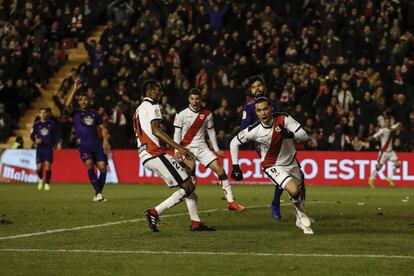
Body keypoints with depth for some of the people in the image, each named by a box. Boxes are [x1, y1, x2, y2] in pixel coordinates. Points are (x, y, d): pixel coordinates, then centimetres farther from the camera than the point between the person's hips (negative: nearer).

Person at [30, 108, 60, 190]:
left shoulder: (52, 124, 3)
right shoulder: (36, 124, 4)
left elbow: (56, 135, 11)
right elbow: (32, 135, 6)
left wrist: (53, 144, -2)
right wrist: (36, 140, -14)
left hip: (48, 147, -1)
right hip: (40, 147, 1)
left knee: (48, 165, -11)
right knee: (39, 167, -1)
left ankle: (47, 183, 0)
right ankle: (41, 179, 30)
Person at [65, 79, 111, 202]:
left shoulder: (95, 114, 15)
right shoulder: (75, 113, 8)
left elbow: (102, 128, 17)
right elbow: (67, 104, -12)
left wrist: (105, 140, 0)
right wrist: (74, 89, -15)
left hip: (97, 144, 3)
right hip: (84, 145, -3)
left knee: (103, 168, -9)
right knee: (89, 165, -26)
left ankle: (98, 194, 8)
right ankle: (98, 193, -27)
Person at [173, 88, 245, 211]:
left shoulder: (207, 114, 6)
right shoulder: (181, 114, -2)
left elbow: (211, 131, 15)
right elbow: (177, 133, -2)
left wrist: (216, 149, 15)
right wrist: (177, 150, -12)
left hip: (202, 148, 3)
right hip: (187, 148, -3)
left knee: (219, 169, -7)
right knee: (191, 169, -27)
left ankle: (231, 202, -5)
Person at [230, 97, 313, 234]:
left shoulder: (284, 119, -20)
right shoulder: (254, 130, -21)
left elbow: (304, 136, -20)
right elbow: (234, 142, -6)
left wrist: (291, 134, -41)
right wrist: (235, 166, -8)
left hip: (291, 163, 4)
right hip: (272, 166, -3)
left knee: (300, 193, 19)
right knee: (293, 191, -25)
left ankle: (301, 221, 47)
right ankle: (302, 215, 6)